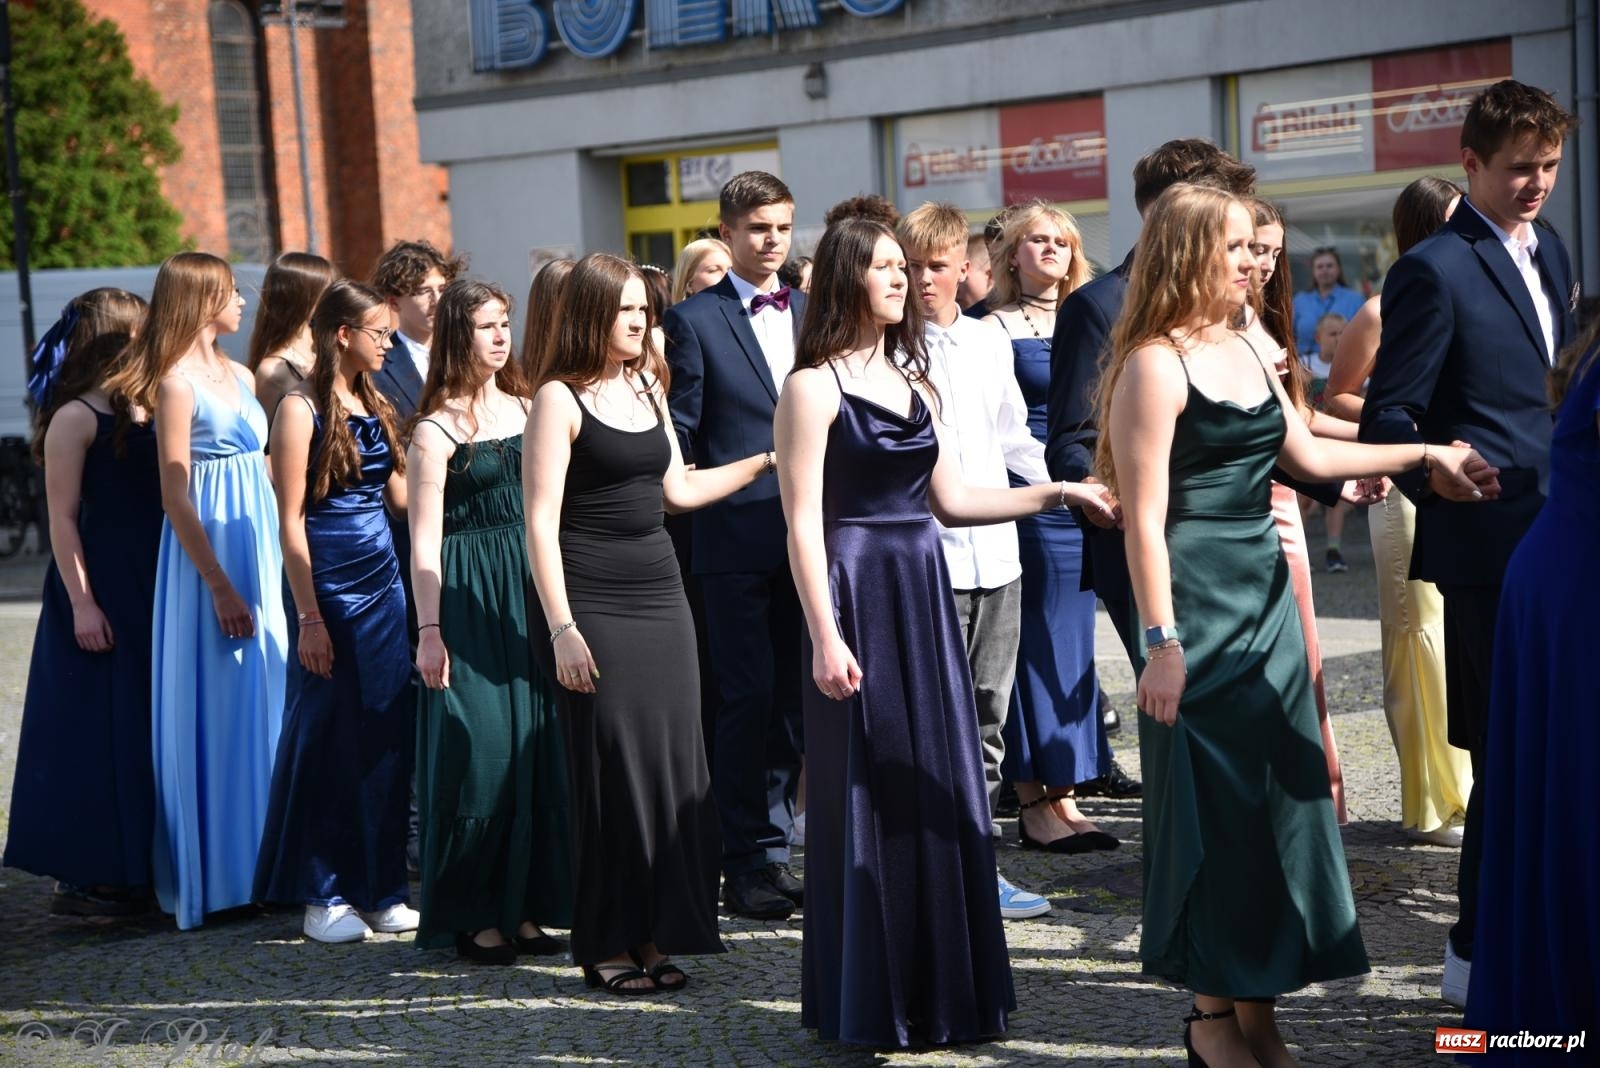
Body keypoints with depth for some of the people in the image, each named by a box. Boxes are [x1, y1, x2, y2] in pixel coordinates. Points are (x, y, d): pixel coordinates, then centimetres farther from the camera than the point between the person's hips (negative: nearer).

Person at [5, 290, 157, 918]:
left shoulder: (145, 411, 10)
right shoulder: (74, 419, -10)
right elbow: (62, 518, -13)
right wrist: (81, 603, -18)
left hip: (153, 591, 8)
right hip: (100, 590, -8)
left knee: (144, 727, 12)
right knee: (95, 730, -2)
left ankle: (134, 869, 22)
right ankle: (83, 876, 7)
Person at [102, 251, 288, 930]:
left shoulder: (239, 376, 13)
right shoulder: (177, 383, -11)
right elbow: (175, 498, -15)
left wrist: (274, 567, 11)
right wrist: (220, 586, -18)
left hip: (257, 549, 8)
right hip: (210, 556, -8)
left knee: (262, 701, 11)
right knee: (219, 706, -3)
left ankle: (258, 861, 21)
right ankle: (216, 873, 7)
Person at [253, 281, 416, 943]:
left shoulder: (374, 404, 13)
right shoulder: (303, 408, -8)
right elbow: (290, 520, -12)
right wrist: (308, 617, -15)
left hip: (383, 583, 7)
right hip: (328, 585, -7)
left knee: (387, 736, 7)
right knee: (327, 738, 1)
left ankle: (381, 888, 15)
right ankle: (322, 895, 11)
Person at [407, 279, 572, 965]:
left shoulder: (527, 408, 11)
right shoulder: (436, 431, -6)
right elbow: (424, 540, -9)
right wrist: (429, 631, -14)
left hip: (533, 594, 6)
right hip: (469, 599, -6)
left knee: (537, 747, 6)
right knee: (480, 750, -4)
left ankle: (525, 908, 16)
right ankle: (472, 917, 7)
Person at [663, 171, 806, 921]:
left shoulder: (812, 314, 14)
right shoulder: (693, 320, 0)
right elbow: (680, 436, -2)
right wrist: (692, 510, -6)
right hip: (736, 540, -5)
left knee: (793, 696, 8)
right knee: (748, 697, -3)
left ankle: (773, 850, 18)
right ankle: (748, 864, 5)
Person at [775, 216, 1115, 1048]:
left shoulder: (913, 381, 14)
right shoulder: (814, 386, -7)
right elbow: (803, 522, -12)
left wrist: (1056, 494, 11)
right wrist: (825, 637, -19)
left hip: (924, 594, 7)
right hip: (858, 596, -7)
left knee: (941, 790, 9)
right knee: (868, 798, 0)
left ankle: (940, 989, 21)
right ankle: (869, 1002, 12)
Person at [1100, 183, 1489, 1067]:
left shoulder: (1248, 351, 12)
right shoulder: (1155, 365, -12)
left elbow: (1305, 454, 23)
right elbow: (1144, 517, -15)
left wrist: (1426, 455, 22)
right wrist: (1162, 643, -20)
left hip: (1266, 595, 8)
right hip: (1198, 604, -8)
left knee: (1279, 798, 9)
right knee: (1210, 805, -1)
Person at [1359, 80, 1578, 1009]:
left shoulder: (1550, 252, 15)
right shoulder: (1436, 270, -11)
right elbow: (1386, 418, -13)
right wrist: (1436, 472, -31)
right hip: (1489, 541, -8)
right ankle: (1481, 958, 6)